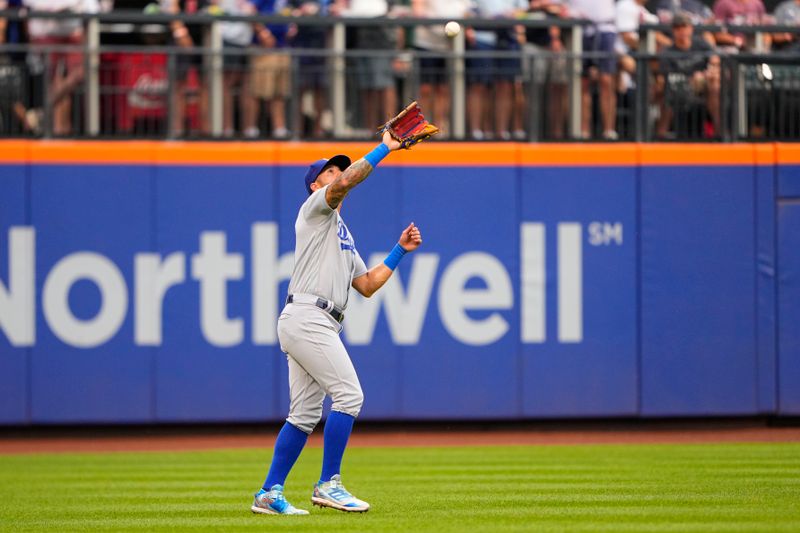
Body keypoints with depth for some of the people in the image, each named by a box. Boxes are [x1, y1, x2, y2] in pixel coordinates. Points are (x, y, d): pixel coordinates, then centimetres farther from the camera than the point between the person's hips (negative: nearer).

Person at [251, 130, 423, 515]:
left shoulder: (343, 235, 30)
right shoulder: (315, 207, 4)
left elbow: (367, 285, 25)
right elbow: (345, 183, -18)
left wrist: (400, 251, 18)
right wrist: (385, 148, -12)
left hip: (319, 325, 10)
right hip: (306, 316, -10)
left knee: (305, 414, 8)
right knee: (349, 394, -14)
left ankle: (269, 494, 9)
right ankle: (328, 484, -12)